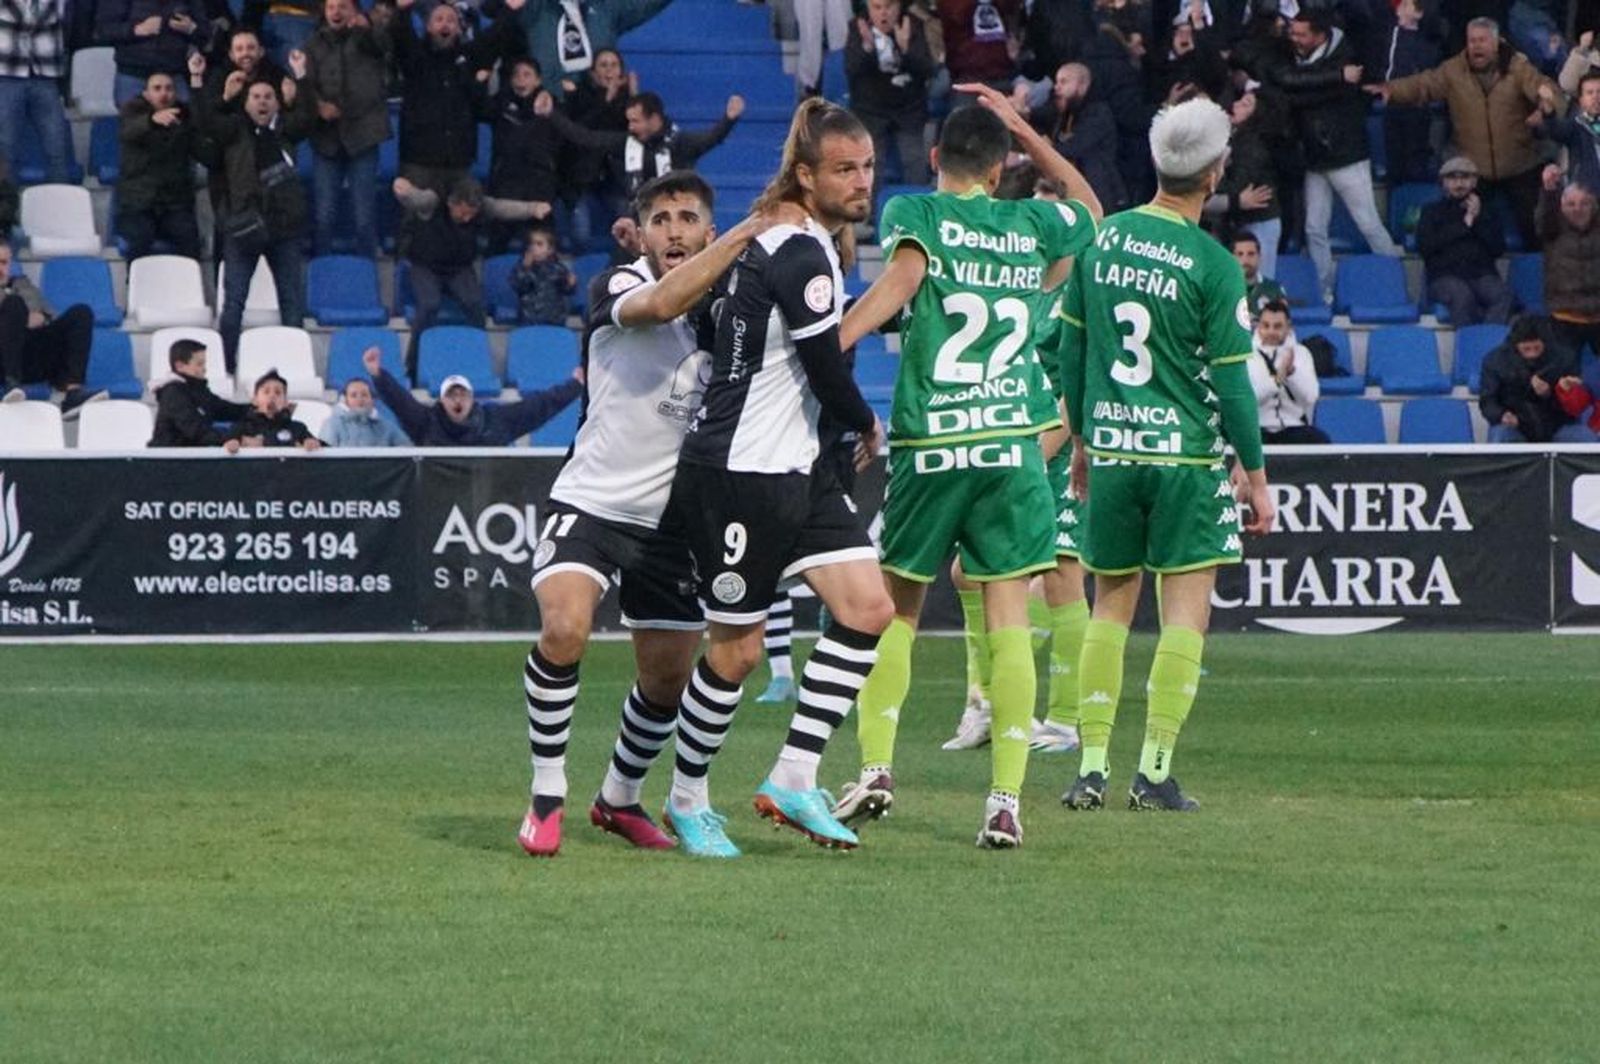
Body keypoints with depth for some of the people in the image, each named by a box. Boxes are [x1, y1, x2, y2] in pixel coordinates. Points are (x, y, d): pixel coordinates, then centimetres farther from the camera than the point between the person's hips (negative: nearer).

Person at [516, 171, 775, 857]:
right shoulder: (616, 287, -11)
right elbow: (660, 303, -33)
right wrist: (751, 229, -33)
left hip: (671, 519, 5)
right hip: (591, 502, -5)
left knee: (669, 679, 8)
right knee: (564, 630, -27)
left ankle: (620, 798, 34)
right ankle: (546, 797, -11)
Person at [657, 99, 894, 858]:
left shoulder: (806, 242, 11)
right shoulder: (801, 252, -19)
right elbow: (827, 372, -16)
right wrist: (869, 428, 2)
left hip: (794, 467, 10)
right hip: (740, 473, -10)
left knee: (869, 607, -1)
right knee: (737, 648, 0)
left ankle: (794, 779, 4)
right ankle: (687, 799, 18)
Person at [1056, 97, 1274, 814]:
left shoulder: (1100, 240, 3)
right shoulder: (1214, 266, -11)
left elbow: (1070, 348, 10)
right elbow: (1231, 379, -9)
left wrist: (1080, 440, 22)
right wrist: (1255, 474, 0)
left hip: (1110, 450, 4)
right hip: (1188, 453, -4)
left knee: (1110, 606, 12)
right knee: (1186, 612, 1)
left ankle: (1091, 768, 7)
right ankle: (1155, 770, -4)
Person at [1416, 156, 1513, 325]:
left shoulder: (1486, 213, 23)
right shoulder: (1432, 212, 18)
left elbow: (1499, 249, 11)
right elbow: (1424, 246, 1)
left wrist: (1478, 220, 1)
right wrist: (1463, 225, 0)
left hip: (1482, 275, 2)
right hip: (1445, 278, -2)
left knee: (1503, 292, -32)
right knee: (1462, 295, -37)